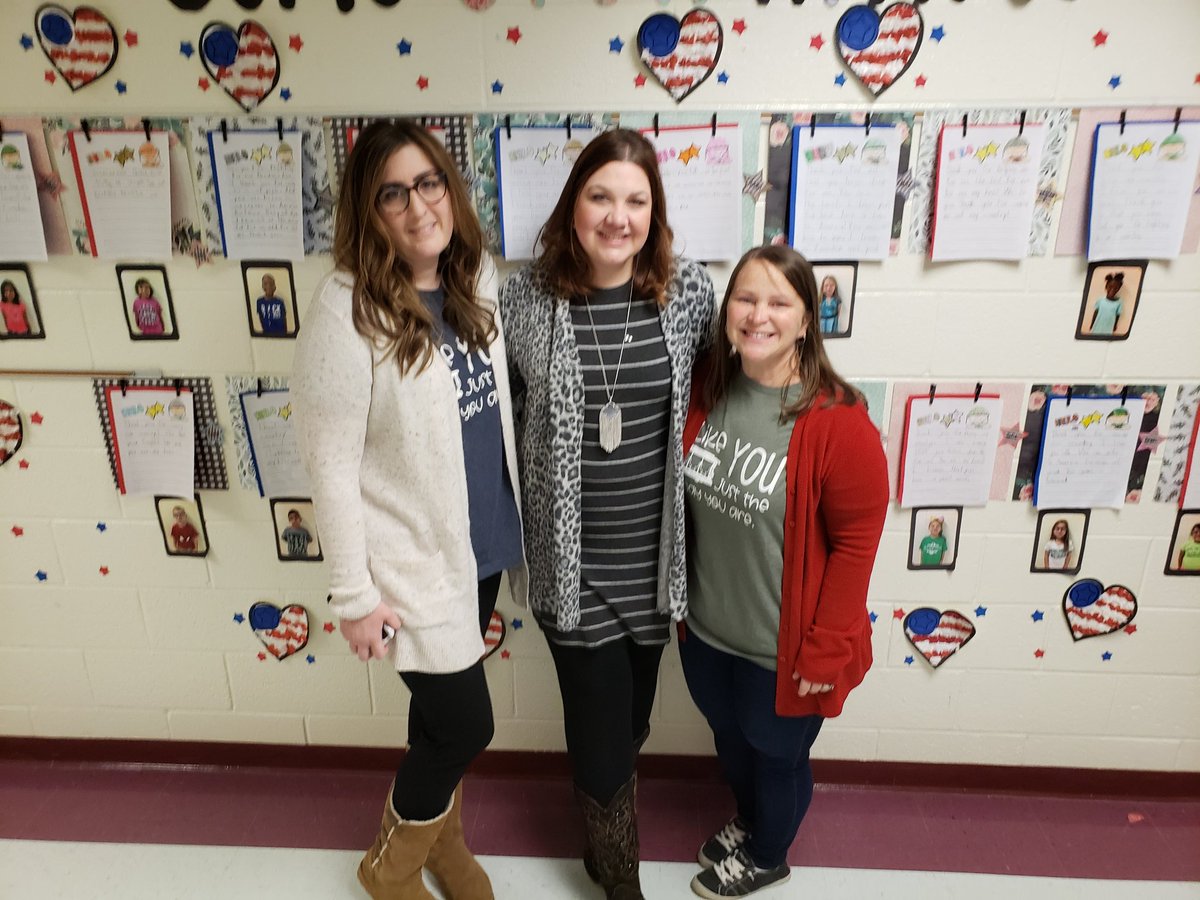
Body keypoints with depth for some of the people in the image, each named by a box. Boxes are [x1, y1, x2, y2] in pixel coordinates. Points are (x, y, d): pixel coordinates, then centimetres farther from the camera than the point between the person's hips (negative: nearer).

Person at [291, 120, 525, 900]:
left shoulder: (477, 278, -1)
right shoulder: (347, 307, -20)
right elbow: (332, 465, -16)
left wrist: (518, 517, 13)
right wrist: (355, 594, -13)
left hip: (484, 541, 6)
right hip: (413, 558, -5)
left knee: (444, 709, 23)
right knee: (465, 722, 6)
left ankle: (440, 833, 51)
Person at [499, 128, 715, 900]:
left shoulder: (689, 290, -5)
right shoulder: (524, 297, -10)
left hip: (654, 552, 3)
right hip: (573, 560, -2)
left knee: (631, 720, 23)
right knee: (602, 732, 11)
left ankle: (605, 835, 55)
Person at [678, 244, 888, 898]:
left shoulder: (838, 423, -23)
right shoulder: (705, 390, -6)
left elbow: (855, 543, -18)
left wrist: (824, 651, -14)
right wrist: (679, 597, 9)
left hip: (782, 647, -5)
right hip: (706, 629, 5)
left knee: (776, 752, 21)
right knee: (729, 735, 28)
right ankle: (747, 821, 59)